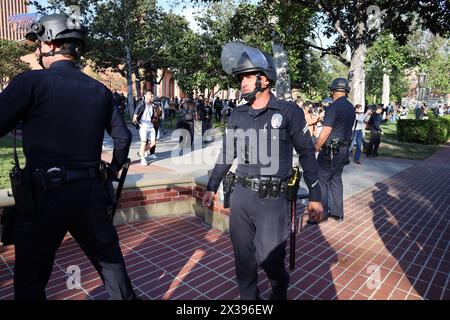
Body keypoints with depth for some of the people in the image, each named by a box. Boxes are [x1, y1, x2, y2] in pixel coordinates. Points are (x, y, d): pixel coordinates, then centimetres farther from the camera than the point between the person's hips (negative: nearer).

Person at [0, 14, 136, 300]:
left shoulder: (31, 81, -8)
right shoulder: (100, 90, 6)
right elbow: (123, 137, 10)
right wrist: (114, 169, 25)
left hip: (45, 194, -4)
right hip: (91, 191, 4)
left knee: (30, 281, 16)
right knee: (110, 260, 22)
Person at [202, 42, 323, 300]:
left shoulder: (289, 112, -5)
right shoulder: (238, 115, 7)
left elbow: (307, 153, -1)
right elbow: (227, 153, 15)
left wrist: (315, 197, -2)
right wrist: (212, 187, 16)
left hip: (272, 199, -4)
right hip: (240, 195, 5)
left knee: (269, 258, 3)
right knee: (243, 258, 13)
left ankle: (280, 290, 37)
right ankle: (248, 297, 37)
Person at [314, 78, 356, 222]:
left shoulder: (333, 107, -16)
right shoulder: (351, 108, 10)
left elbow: (326, 131, -20)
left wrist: (315, 148, -13)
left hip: (330, 150, -8)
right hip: (344, 149, 8)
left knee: (322, 180, 0)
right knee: (336, 179, 15)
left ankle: (321, 213, 6)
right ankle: (337, 212, 21)